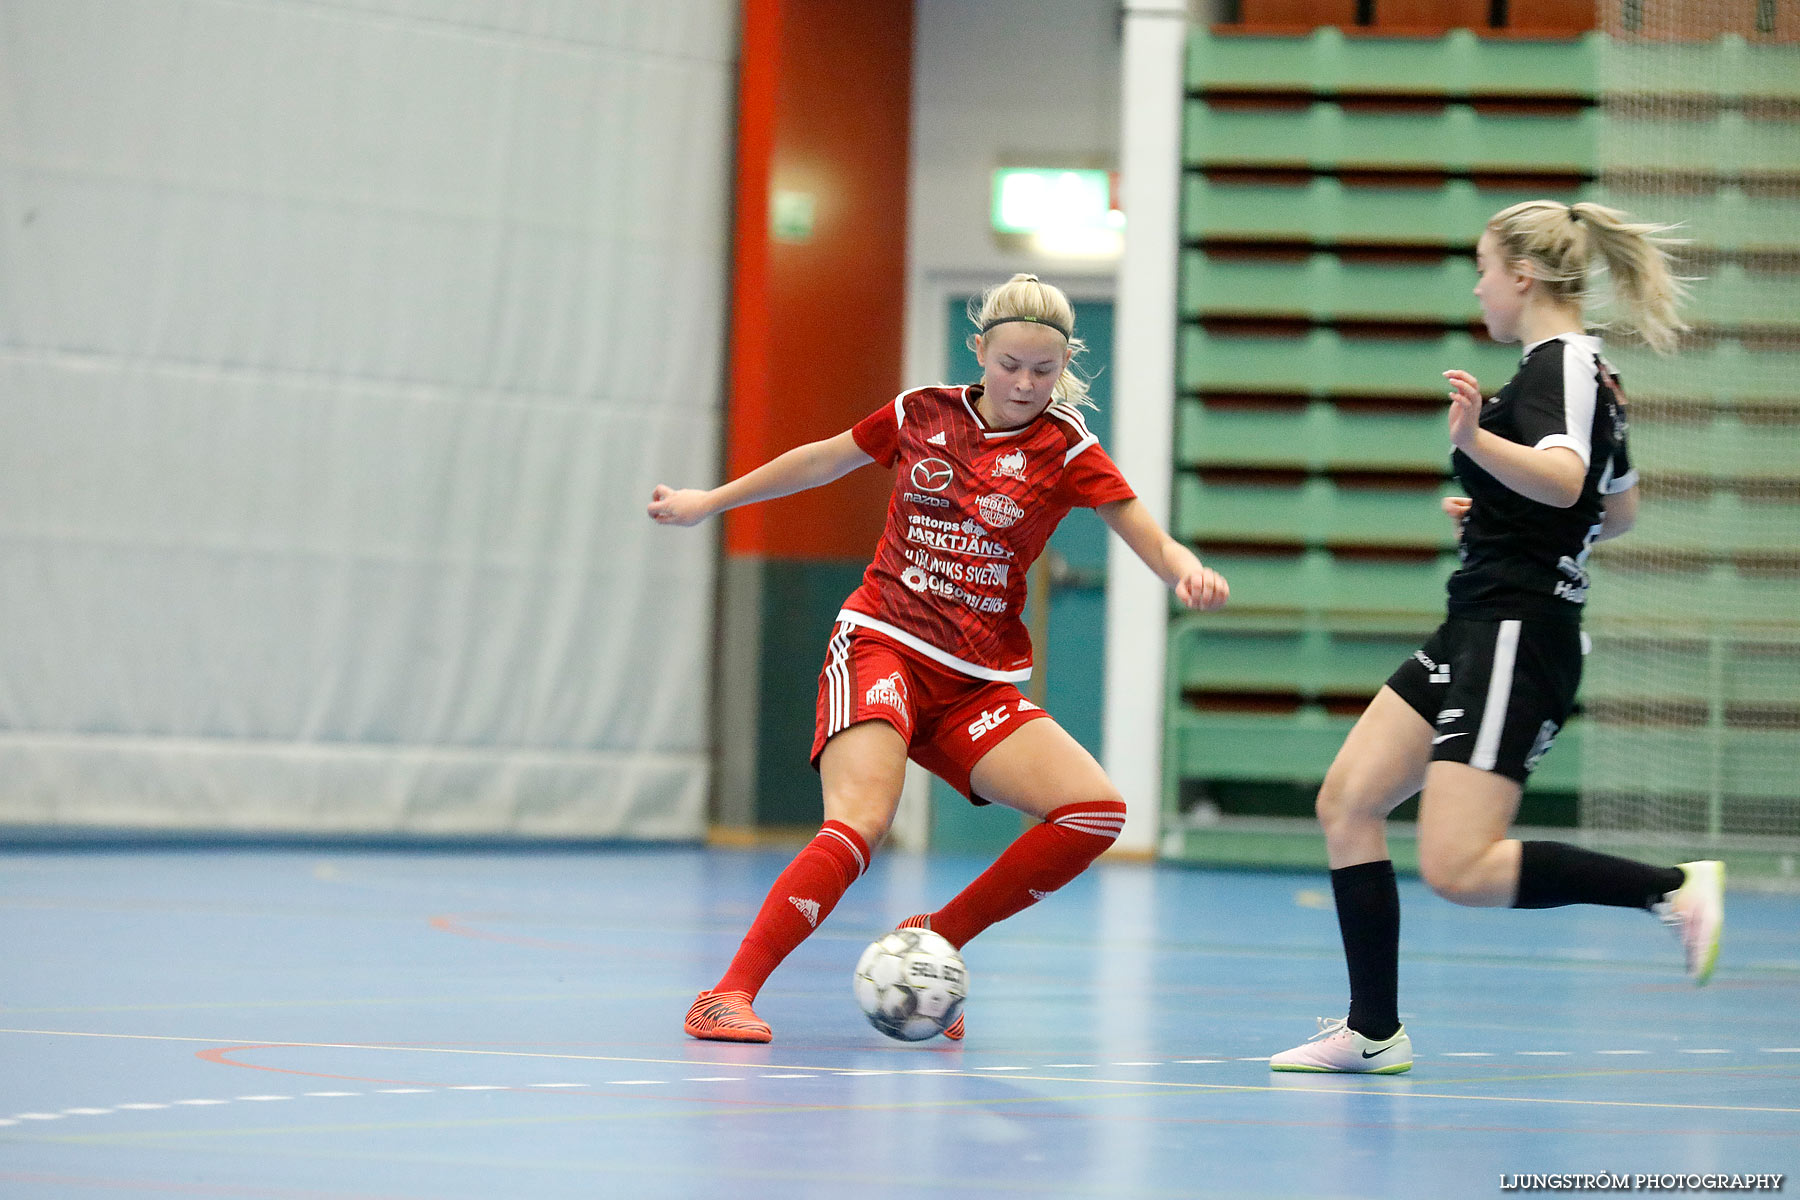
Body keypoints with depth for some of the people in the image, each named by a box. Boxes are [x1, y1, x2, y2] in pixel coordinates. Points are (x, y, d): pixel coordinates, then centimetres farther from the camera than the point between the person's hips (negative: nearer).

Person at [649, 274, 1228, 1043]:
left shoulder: (1063, 446, 1)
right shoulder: (921, 414, 5)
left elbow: (1152, 542, -7)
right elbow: (822, 461, 22)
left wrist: (1187, 571, -31)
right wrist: (711, 501, 31)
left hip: (978, 683, 2)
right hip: (881, 642, -2)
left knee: (1095, 812, -17)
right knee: (861, 820, -28)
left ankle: (935, 942, 0)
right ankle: (729, 994, -24)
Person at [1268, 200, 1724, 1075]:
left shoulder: (1557, 365, -13)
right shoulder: (1583, 370, 16)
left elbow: (1564, 478, -33)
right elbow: (1617, 510, 28)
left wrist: (1477, 444, -47)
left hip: (1514, 641, -10)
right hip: (1478, 639, 10)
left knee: (1459, 871, -17)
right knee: (1346, 804, 7)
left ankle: (1673, 890, -12)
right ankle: (1373, 1032, 8)